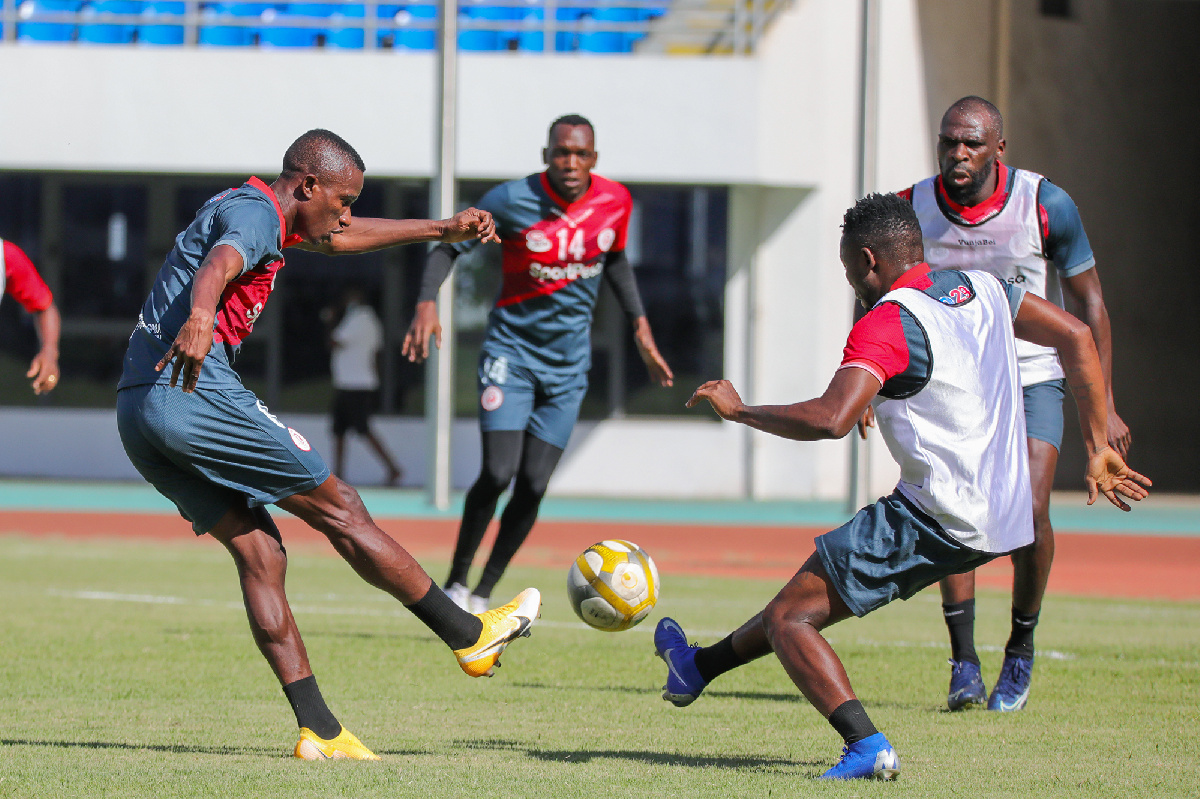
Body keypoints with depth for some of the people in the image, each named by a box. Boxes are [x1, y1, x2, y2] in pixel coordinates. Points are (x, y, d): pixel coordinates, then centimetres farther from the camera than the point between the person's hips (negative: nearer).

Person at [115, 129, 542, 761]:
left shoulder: (248, 207, 26)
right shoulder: (255, 212, -6)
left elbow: (340, 237, 42)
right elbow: (217, 266, -30)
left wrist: (442, 230, 46)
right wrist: (198, 318, -52)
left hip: (137, 415, 10)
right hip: (196, 394, -10)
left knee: (259, 552, 5)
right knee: (339, 508, 0)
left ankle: (318, 730, -3)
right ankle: (470, 637, 8)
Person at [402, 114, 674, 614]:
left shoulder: (614, 202, -3)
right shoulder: (513, 201, -15)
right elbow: (450, 246, -7)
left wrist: (640, 327, 12)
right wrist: (427, 302, -24)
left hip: (568, 365, 3)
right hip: (511, 352, -3)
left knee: (533, 486, -3)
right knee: (498, 474, -17)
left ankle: (483, 594, 13)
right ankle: (456, 582, 3)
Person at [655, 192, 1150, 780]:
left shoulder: (884, 325, -15)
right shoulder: (981, 290, 10)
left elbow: (830, 419, -28)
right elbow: (1077, 338, 15)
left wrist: (738, 410, -13)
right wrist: (1097, 450, 17)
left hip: (937, 521, -9)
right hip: (1004, 512, 9)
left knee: (789, 619, -4)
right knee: (814, 595, 24)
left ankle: (868, 747, -18)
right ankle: (701, 667, 38)